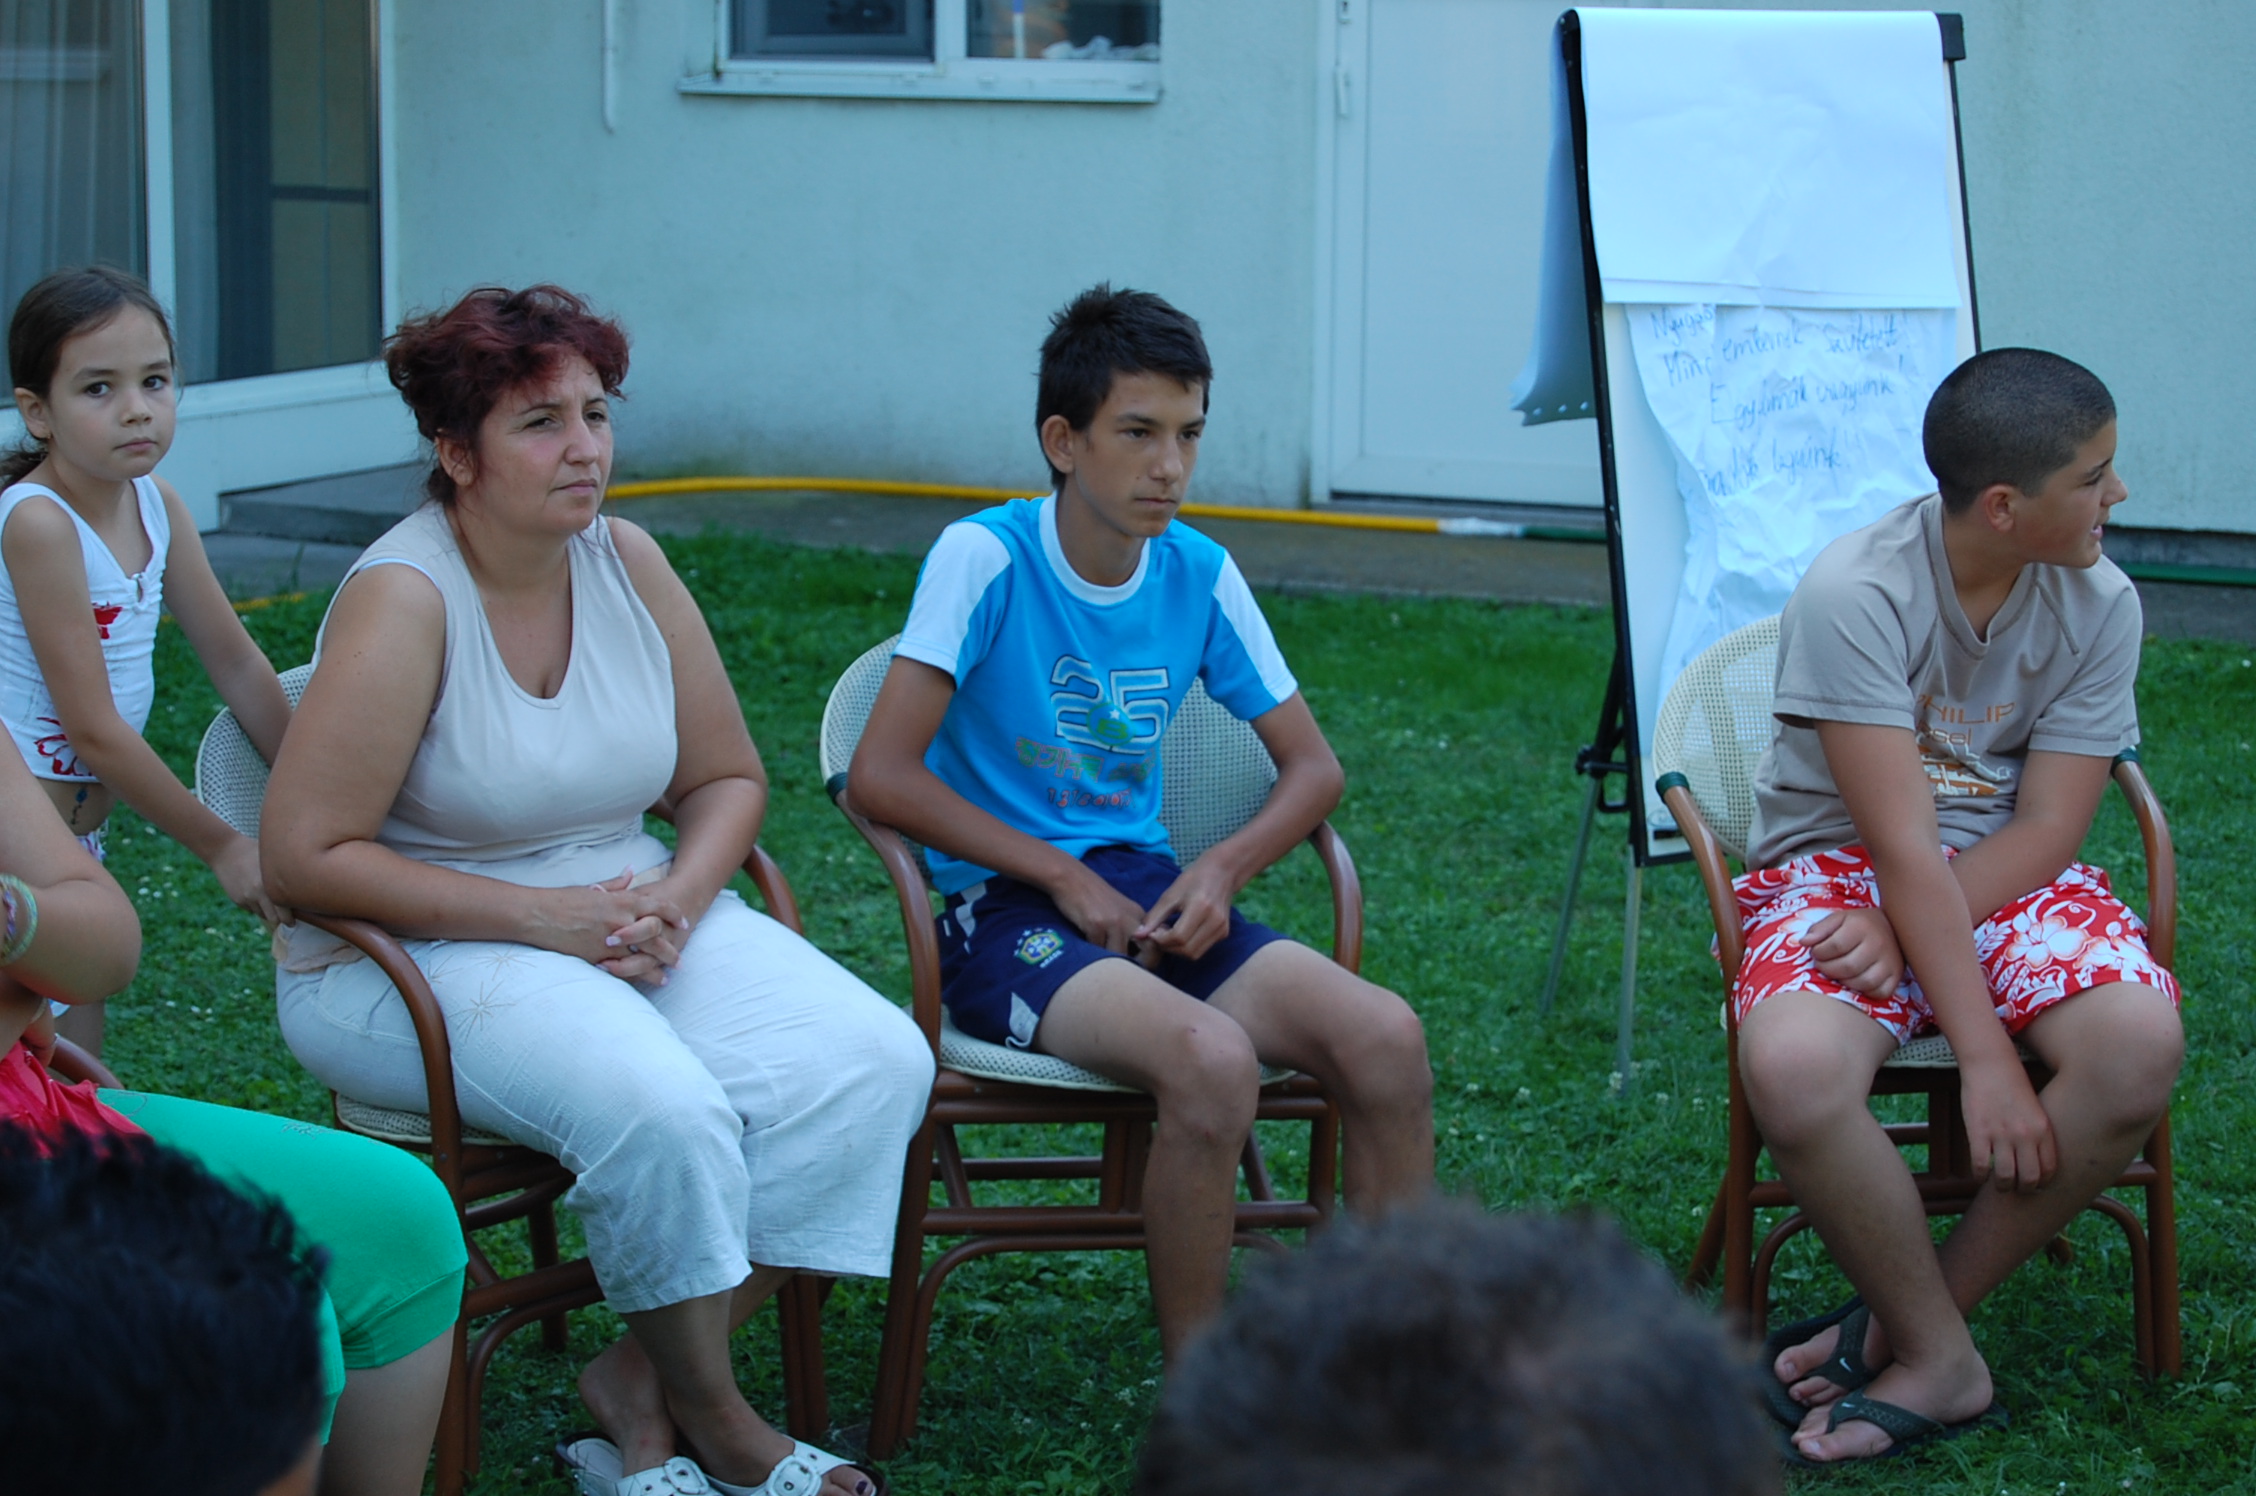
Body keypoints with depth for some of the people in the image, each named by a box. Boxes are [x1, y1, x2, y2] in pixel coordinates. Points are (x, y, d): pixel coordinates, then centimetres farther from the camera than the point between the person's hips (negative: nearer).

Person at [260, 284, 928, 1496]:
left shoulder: (628, 564, 3)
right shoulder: (403, 599, -15)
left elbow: (728, 778, 12)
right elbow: (305, 860, -19)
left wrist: (680, 896, -10)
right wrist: (542, 915, -20)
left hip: (630, 915, 7)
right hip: (412, 956, -6)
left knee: (875, 1061, -16)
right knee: (660, 1108, -33)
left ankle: (640, 1381, -7)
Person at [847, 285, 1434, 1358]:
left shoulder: (1198, 575, 5)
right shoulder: (985, 558, -9)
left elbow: (1313, 766, 12)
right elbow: (879, 777, -15)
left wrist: (1221, 872, -8)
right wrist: (1066, 878, -13)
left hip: (1145, 892, 5)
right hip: (1003, 909, -5)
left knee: (1386, 1038, -20)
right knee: (1211, 1058, -34)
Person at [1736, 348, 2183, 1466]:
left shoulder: (2099, 605, -5)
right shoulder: (1856, 592, -19)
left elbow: (2046, 831, -6)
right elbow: (1902, 846, -23)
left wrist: (1903, 931, -23)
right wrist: (1985, 1057, -27)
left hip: (2009, 874, 4)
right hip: (1839, 865, -3)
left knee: (2141, 1039, -29)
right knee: (1791, 1069, -36)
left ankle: (1910, 1329, -12)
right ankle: (1945, 1364, -13)